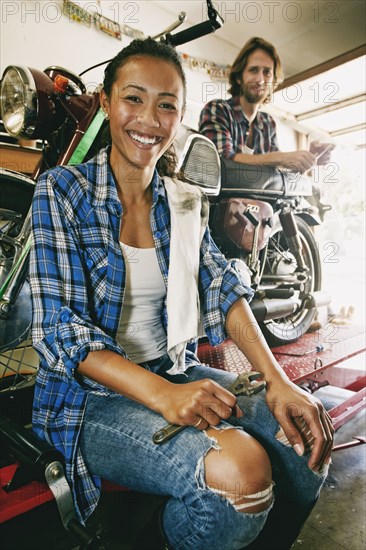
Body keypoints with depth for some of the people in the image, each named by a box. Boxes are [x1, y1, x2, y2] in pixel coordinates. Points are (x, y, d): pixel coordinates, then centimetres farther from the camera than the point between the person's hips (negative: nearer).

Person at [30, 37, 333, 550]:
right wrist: (163, 397, -28)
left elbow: (223, 290, 0)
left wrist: (278, 381, -14)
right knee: (240, 467, -28)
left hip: (176, 372, 5)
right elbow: (59, 327, -16)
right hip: (90, 396, -5)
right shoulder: (62, 191, -8)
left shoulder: (187, 202, 7)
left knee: (307, 435, -9)